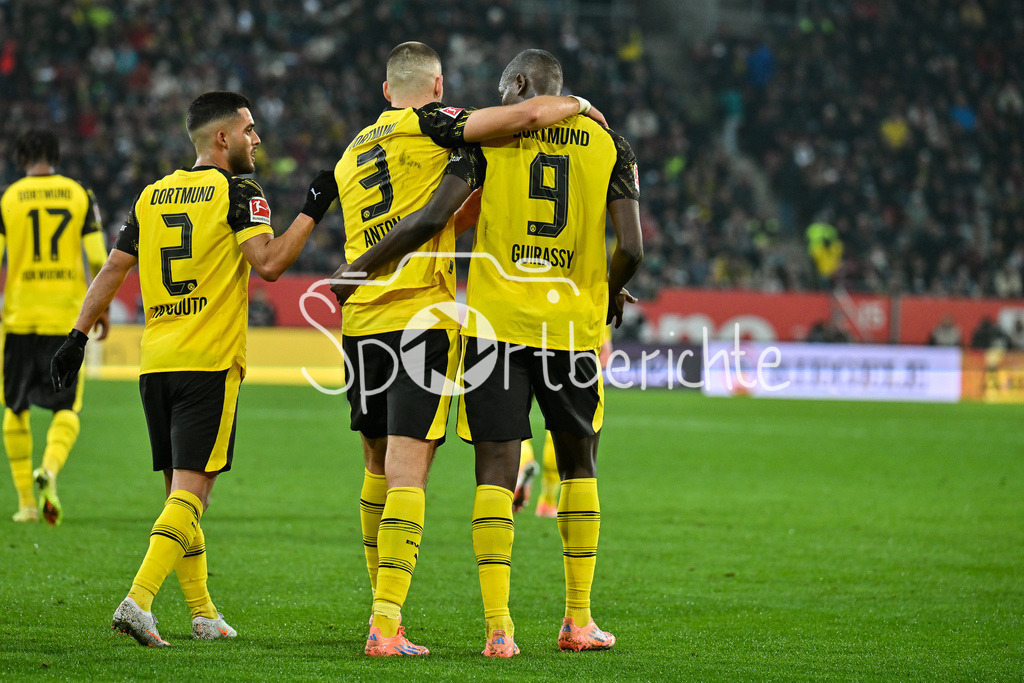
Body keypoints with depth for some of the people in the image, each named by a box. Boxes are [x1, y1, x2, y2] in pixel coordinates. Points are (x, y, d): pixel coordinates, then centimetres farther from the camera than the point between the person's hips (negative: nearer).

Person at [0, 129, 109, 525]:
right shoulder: (80, 196, 3)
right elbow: (98, 259, 0)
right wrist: (102, 308, 11)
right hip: (67, 315, 0)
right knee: (67, 407, 6)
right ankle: (50, 467, -25)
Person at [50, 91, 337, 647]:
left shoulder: (152, 197, 14)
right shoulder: (238, 194, -4)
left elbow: (111, 272, 11)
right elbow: (267, 263, -17)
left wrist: (78, 336, 14)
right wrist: (312, 211, -7)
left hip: (155, 362, 6)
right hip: (211, 361, -6)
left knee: (180, 491, 13)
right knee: (191, 491, -9)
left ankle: (203, 614, 17)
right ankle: (138, 601, -23)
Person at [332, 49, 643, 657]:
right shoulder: (609, 145, 8)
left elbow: (431, 219, -8)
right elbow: (631, 250, 1)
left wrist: (359, 269, 3)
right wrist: (611, 293, 23)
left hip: (496, 322, -2)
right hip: (574, 323, 2)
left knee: (497, 471, 0)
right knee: (578, 466, 18)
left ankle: (499, 628, -8)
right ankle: (578, 621, 19)